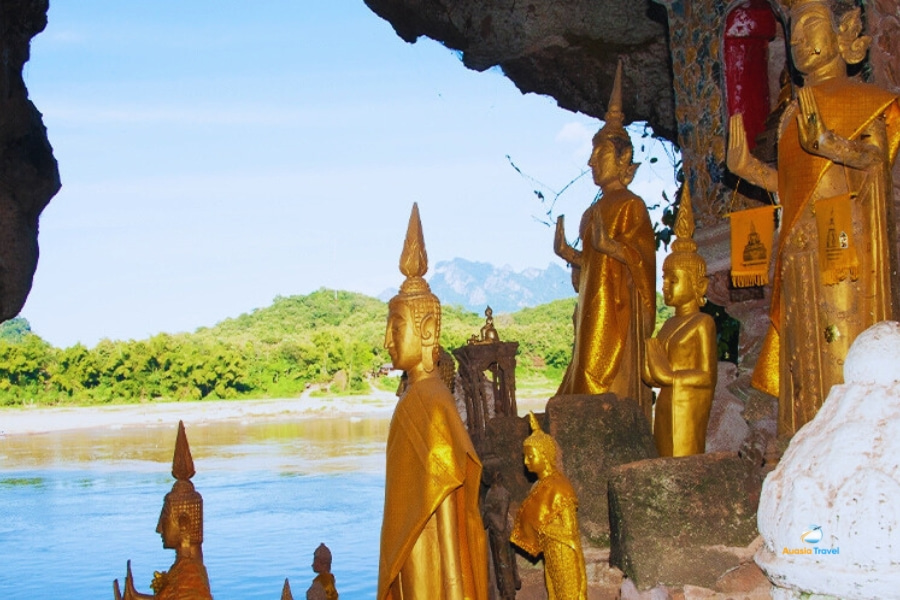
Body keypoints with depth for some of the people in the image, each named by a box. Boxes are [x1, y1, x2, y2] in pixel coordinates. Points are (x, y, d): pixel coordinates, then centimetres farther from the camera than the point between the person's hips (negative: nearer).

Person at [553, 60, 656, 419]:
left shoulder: (631, 205, -5)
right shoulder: (594, 210, 18)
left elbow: (642, 257, -14)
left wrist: (609, 245, -28)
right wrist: (567, 252, 4)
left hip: (618, 306, -8)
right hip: (593, 307, 8)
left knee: (610, 385, -11)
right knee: (591, 377, 5)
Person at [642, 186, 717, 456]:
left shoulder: (702, 323, -7)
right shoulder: (668, 325, 16)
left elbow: (708, 376, -14)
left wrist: (669, 376, -15)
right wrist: (652, 372, -2)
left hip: (690, 404, -8)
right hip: (666, 404, 8)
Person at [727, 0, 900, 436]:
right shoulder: (794, 114, 21)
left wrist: (829, 142, -28)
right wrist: (745, 166, 6)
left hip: (847, 234, -5)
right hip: (801, 243, 5)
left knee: (848, 336, -11)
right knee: (806, 349, 0)